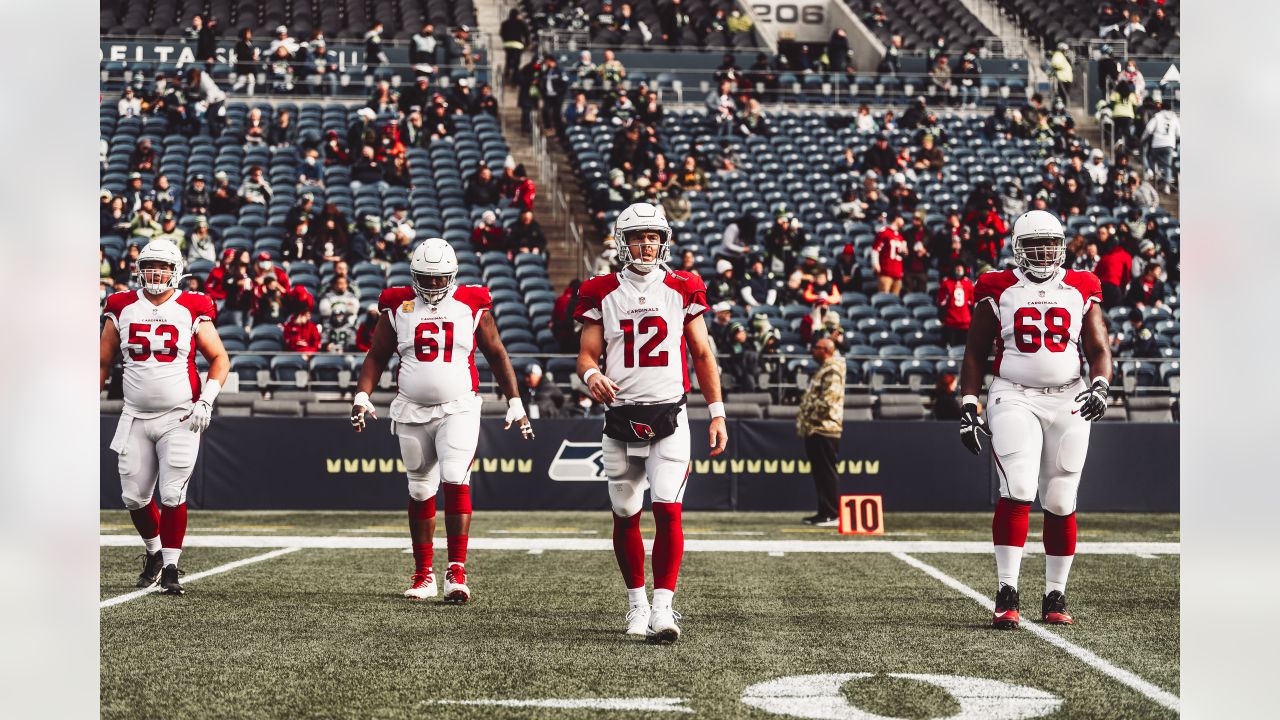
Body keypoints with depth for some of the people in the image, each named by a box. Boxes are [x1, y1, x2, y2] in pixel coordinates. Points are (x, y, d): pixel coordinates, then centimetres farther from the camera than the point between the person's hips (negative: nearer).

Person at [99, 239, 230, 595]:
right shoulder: (122, 309, 5)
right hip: (136, 418, 3)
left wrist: (206, 401, -9)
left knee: (172, 495, -8)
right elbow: (103, 363, 13)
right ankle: (154, 552, 29)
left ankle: (170, 568, 3)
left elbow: (219, 358, 3)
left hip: (179, 418, -3)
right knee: (134, 497, 4)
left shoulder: (192, 311, -2)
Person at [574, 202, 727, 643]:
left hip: (669, 418, -1)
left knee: (668, 510, -14)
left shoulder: (682, 290, 5)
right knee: (625, 517, 7)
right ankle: (636, 602, 23)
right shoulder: (602, 294, 5)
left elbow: (702, 356, 10)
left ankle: (663, 608, -14)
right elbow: (587, 355, 6)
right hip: (620, 419, 1)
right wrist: (591, 376, -19)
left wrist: (717, 414, 6)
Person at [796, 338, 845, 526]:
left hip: (824, 430, -11)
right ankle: (824, 512, 18)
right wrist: (803, 418, 15)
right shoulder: (822, 371, 21)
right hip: (815, 430, 11)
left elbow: (826, 401, -21)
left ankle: (834, 515, -10)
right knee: (820, 473, 13)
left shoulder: (832, 372, -12)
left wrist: (808, 418, -13)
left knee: (827, 473, -10)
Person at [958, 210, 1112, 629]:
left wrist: (1100, 387, -11)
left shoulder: (1081, 291, 10)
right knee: (1017, 492, -17)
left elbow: (1099, 350, 9)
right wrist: (968, 407, -1)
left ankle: (1055, 598, 16)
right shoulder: (998, 291, 5)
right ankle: (1006, 595, -16)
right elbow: (975, 354, 8)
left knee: (1061, 503, 5)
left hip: (1068, 403, 2)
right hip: (1014, 400, -2)